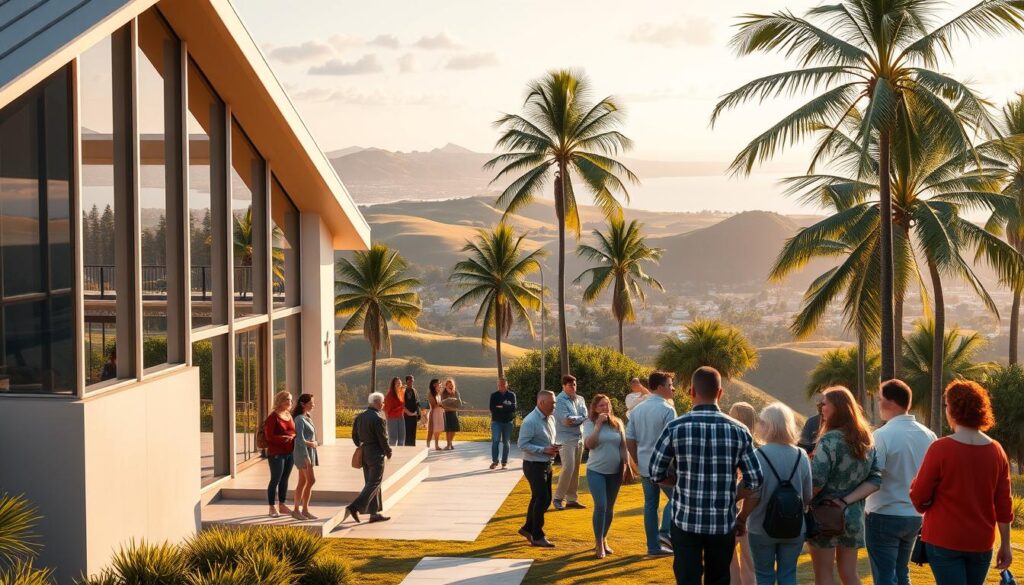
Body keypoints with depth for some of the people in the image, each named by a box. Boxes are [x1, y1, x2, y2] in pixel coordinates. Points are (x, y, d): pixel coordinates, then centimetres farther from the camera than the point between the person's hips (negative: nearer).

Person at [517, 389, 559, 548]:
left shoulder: (550, 419, 7)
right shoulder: (530, 421, -20)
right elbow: (522, 444, -21)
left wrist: (553, 448, -2)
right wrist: (544, 450, -25)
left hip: (546, 465, 9)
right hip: (534, 465, -9)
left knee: (542, 499, 16)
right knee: (542, 499, -7)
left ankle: (528, 528, 33)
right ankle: (537, 537, 3)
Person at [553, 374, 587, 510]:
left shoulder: (580, 399, 10)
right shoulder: (560, 400, -10)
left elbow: (585, 417, -2)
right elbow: (565, 420, -20)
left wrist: (574, 419, -16)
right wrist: (579, 418, -11)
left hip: (579, 438, 7)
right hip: (566, 439, -7)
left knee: (575, 469, 9)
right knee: (568, 468, -14)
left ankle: (572, 499, 15)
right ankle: (558, 498, -4)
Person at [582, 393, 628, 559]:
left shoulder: (617, 423, 3)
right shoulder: (590, 424, -5)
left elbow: (623, 447, 8)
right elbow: (589, 444, -19)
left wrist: (626, 466, 3)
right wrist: (598, 424, -19)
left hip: (614, 472, 4)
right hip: (596, 471, -4)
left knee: (609, 508, 11)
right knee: (600, 506, -14)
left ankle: (603, 540, 26)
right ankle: (599, 544, -4)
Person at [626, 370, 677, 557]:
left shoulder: (637, 409, 9)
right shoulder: (667, 409, -13)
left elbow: (630, 440, 10)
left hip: (644, 466, 7)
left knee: (650, 504, 10)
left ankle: (653, 546, 14)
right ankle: (666, 532, -6)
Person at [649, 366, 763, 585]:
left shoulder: (676, 428, -8)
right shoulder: (739, 431, -3)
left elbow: (656, 473, 0)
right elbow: (755, 481, -2)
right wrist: (727, 496, 11)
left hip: (686, 520, -2)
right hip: (724, 523, 2)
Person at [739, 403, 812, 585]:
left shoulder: (759, 455, -16)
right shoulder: (801, 456, -4)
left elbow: (753, 497, -17)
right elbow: (808, 497, 0)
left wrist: (741, 518, 0)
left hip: (762, 528, -3)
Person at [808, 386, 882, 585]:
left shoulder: (830, 440, -15)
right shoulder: (867, 440, 6)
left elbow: (816, 481, -20)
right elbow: (875, 479, 2)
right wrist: (847, 500, -5)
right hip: (854, 515, 6)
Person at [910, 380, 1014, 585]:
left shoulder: (941, 448, -14)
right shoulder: (997, 451, 0)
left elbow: (919, 498, -10)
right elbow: (1004, 504, 2)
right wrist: (1005, 544, 9)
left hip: (945, 540, -5)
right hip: (981, 543, 5)